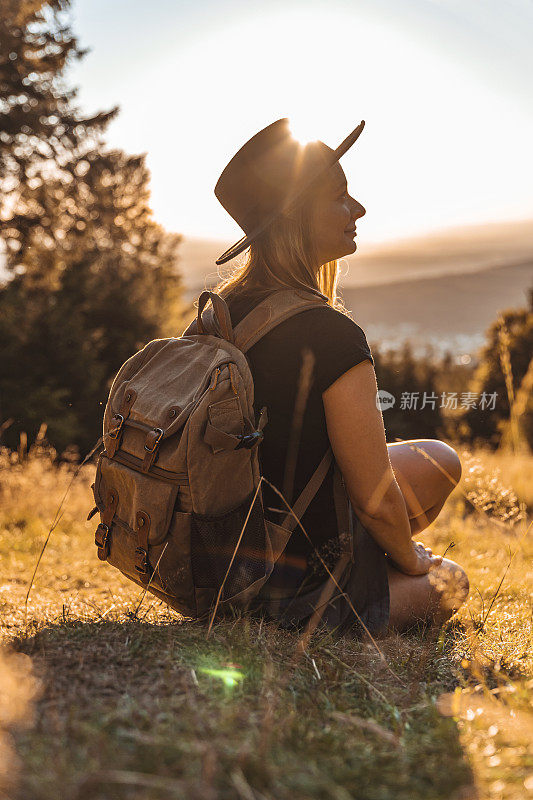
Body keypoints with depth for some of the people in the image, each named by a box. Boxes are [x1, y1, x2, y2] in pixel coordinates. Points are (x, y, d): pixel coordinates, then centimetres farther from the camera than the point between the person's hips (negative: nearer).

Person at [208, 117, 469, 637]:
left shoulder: (223, 309, -2)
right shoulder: (331, 336, -28)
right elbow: (376, 503, -21)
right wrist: (410, 561, 3)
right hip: (298, 591, -7)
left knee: (439, 462, 20)